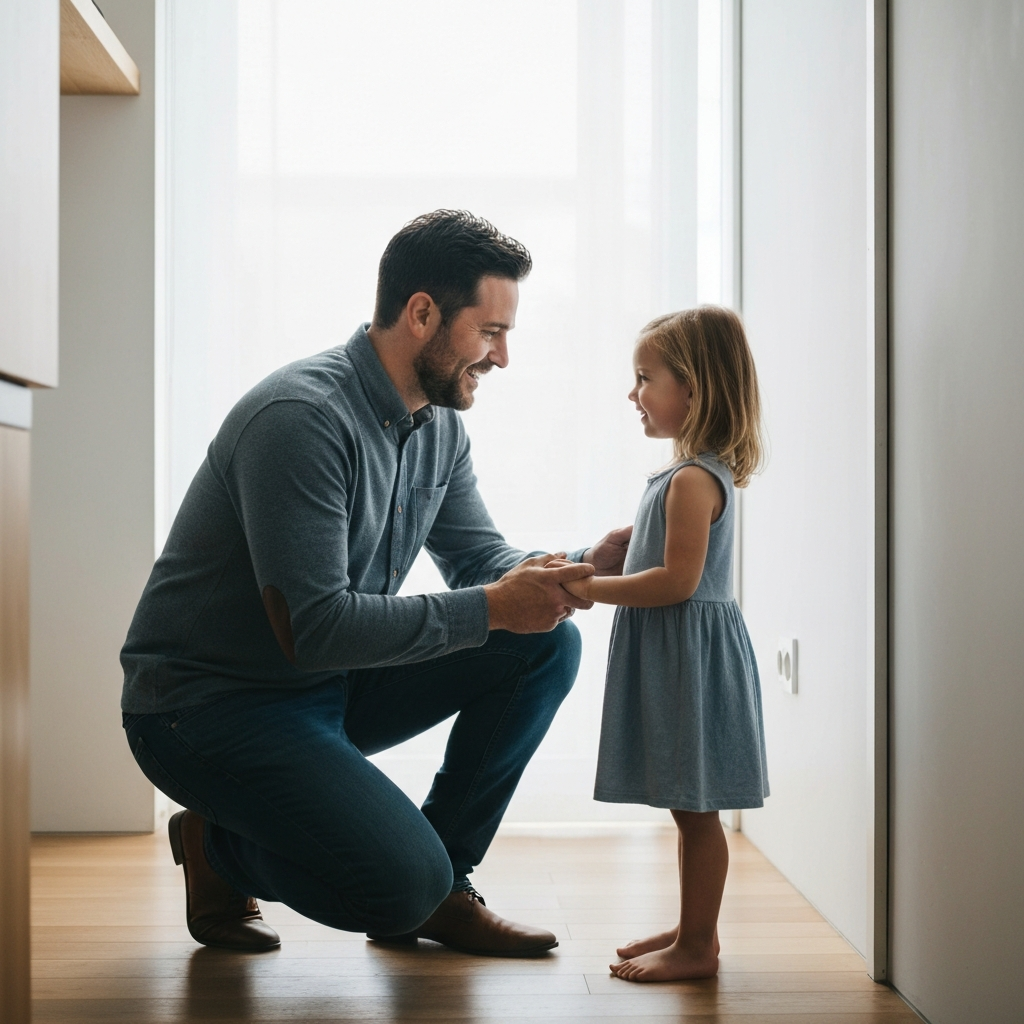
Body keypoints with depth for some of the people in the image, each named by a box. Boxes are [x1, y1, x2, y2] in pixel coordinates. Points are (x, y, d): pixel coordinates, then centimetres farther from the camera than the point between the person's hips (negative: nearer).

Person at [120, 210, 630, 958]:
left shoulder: (439, 426, 3)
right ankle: (219, 846, 5)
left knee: (547, 644, -4)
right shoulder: (302, 417, -26)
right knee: (404, 883, -25)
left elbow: (479, 558, 10)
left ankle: (439, 883, 4)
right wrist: (492, 608, -27)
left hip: (336, 684, 9)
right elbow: (314, 629, -30)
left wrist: (582, 568, -10)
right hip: (211, 703, -9)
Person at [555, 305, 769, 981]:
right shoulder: (699, 472, 15)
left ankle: (697, 947, 8)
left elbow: (678, 579, -23)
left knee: (695, 806, -1)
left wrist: (591, 589, -17)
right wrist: (588, 569, 13)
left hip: (690, 652, -10)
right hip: (674, 653, 10)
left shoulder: (692, 479, -17)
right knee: (689, 807, 16)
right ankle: (694, 929, 27)